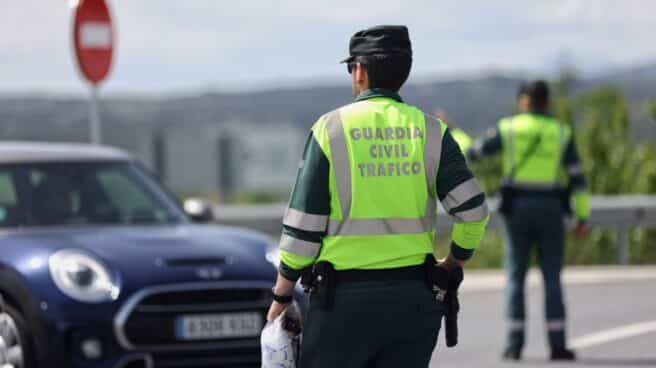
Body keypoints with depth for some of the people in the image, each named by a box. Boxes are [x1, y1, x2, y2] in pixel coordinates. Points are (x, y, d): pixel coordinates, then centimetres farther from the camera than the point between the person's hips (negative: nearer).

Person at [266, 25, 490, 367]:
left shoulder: (331, 128, -2)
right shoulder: (429, 131, 4)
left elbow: (303, 226, -3)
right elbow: (472, 210, -4)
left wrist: (281, 297, 5)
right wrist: (454, 262, 14)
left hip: (344, 298, -3)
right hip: (413, 300, 3)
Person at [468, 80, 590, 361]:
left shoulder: (509, 128, -2)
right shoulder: (561, 133, 0)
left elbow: (474, 152, 5)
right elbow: (577, 177, -3)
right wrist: (582, 217, 3)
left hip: (517, 210, 0)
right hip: (550, 211, 0)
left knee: (516, 278, 6)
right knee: (552, 279, 4)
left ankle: (515, 344, 1)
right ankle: (557, 344, -2)